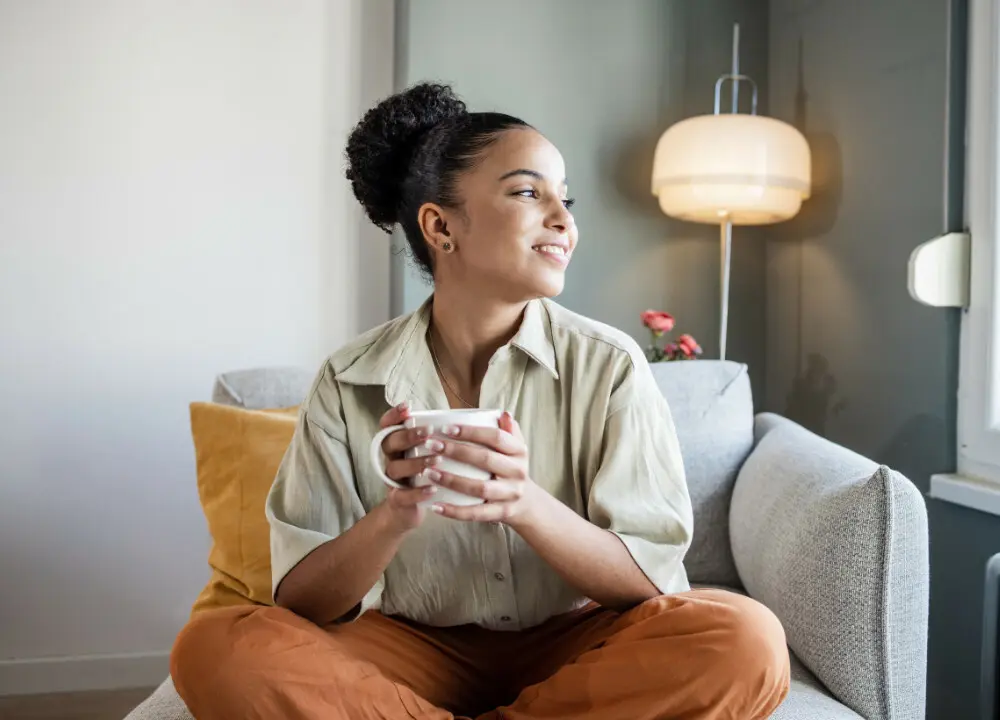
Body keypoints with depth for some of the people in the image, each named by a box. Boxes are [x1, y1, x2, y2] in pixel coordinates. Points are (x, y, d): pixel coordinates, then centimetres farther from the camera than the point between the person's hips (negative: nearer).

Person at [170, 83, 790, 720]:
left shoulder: (610, 366, -8)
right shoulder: (350, 382, -6)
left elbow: (648, 583, -11)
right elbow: (303, 605, -8)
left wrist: (526, 504, -30)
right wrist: (395, 513, -29)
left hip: (570, 645, 1)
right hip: (415, 649, 0)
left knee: (747, 642, -28)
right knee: (214, 649, -25)